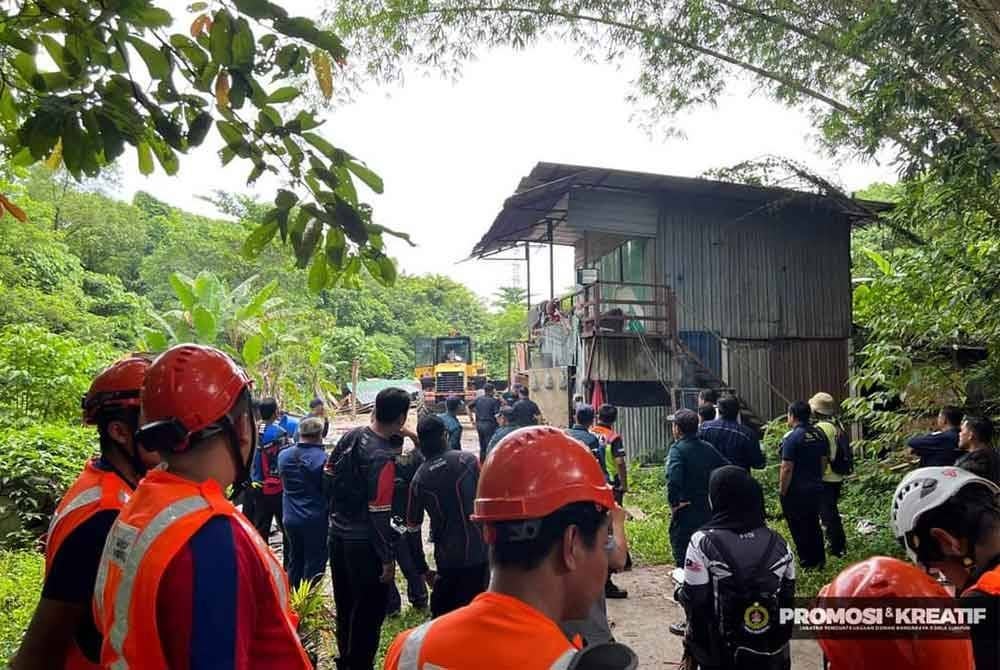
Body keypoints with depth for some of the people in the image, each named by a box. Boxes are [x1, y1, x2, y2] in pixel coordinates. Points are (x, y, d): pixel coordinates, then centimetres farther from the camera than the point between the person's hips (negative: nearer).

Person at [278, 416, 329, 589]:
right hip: (315, 520, -6)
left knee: (295, 562, 20)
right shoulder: (323, 458, -18)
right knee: (314, 565, 6)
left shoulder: (283, 456, 0)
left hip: (290, 518, 6)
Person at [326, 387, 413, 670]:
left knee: (345, 605, 23)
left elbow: (329, 474, 9)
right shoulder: (382, 458, -25)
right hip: (364, 544, -8)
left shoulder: (350, 436, -3)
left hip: (338, 535, 8)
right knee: (368, 613, 9)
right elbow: (379, 515, -24)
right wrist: (388, 559, -16)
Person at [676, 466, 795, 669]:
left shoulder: (702, 543, -17)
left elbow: (695, 601, -15)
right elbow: (788, 599, 4)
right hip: (773, 653, 3)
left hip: (721, 653, -3)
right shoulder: (779, 544, -4)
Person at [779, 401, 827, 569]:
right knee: (813, 523, 19)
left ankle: (808, 561, 12)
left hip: (796, 491, -7)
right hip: (816, 489, 7)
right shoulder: (820, 435, 3)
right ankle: (819, 558, 26)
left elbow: (787, 469, -20)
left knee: (799, 527, 5)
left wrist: (783, 492, -11)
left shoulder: (792, 437, -19)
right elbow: (824, 463, 12)